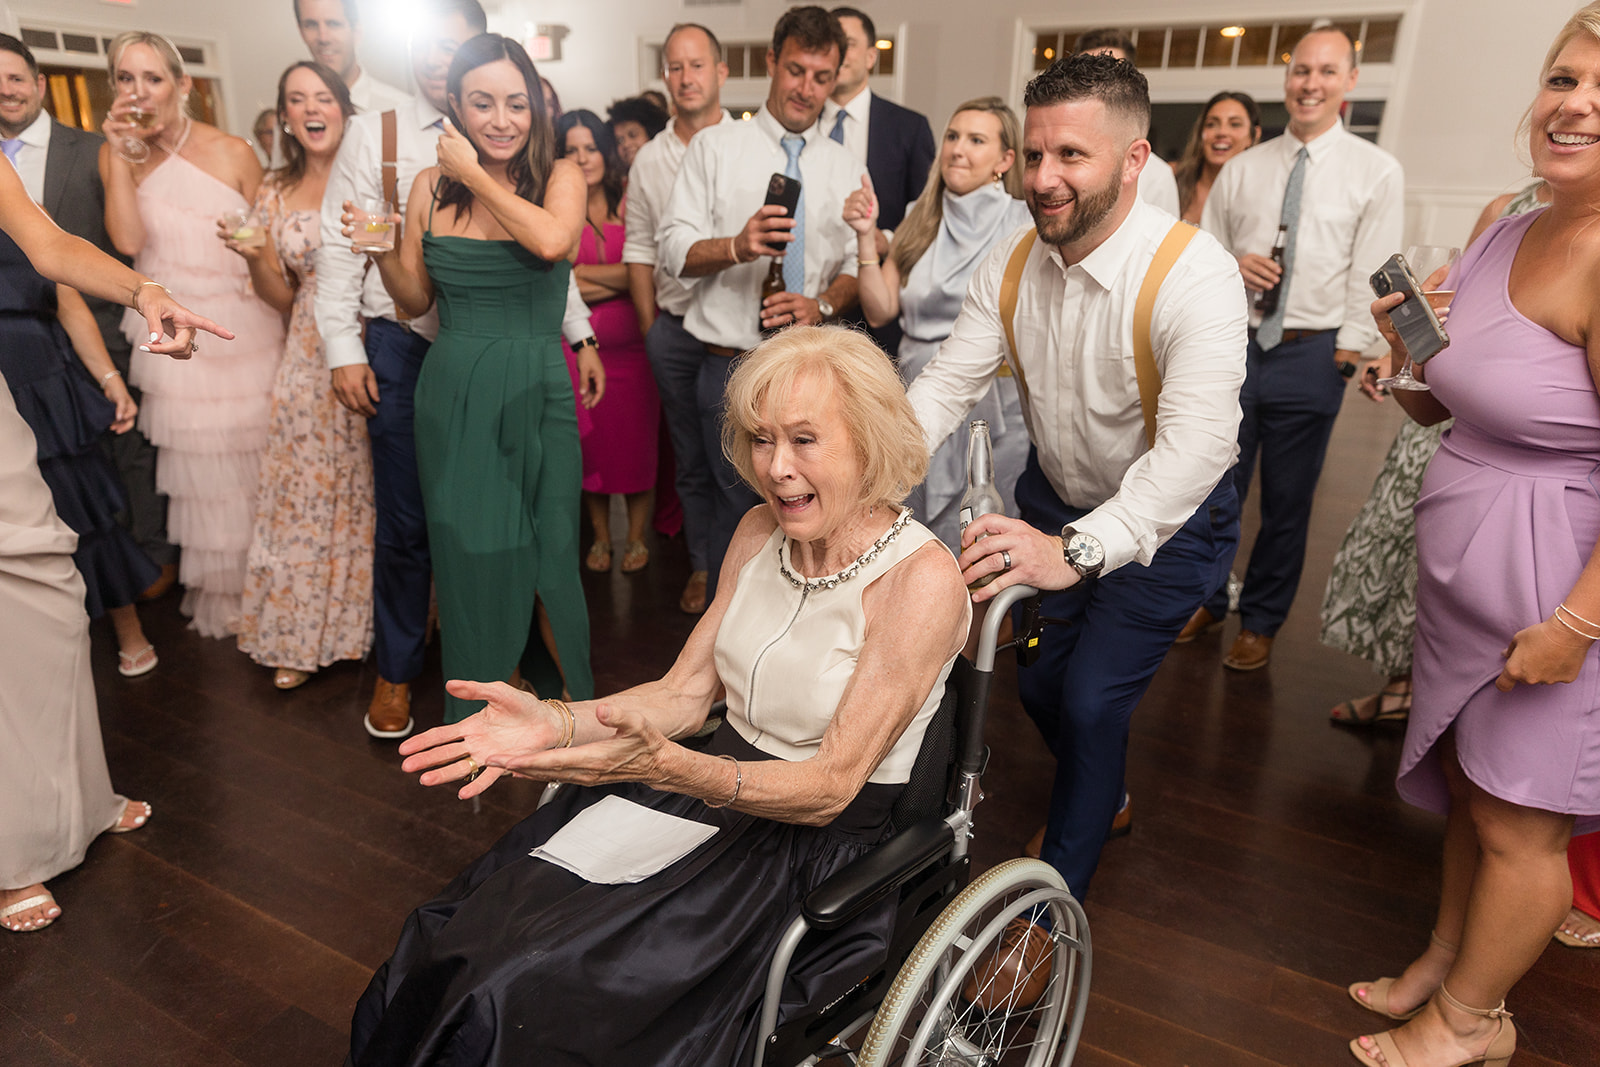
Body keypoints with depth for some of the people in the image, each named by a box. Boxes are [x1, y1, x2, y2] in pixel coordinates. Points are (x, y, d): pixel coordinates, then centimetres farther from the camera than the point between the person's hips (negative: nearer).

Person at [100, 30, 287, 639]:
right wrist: (120, 154, -15)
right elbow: (128, 240, -13)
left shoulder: (232, 153, -3)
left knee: (250, 459, 5)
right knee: (198, 465, 7)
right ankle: (217, 591, 21)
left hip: (244, 331, -1)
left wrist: (282, 330, 0)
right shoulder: (117, 154, 2)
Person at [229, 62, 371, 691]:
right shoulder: (275, 194, 10)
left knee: (371, 485, 3)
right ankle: (302, 637, 17)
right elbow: (282, 297, 11)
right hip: (310, 358, 3)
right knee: (304, 490, 5)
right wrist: (253, 257, -8)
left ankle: (371, 619, 21)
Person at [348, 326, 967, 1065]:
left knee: (531, 1001, -18)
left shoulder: (922, 579, -18)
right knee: (453, 945, -10)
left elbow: (831, 786, -19)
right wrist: (554, 723, -11)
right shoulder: (761, 532, 3)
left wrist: (670, 767, -34)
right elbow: (683, 694, 5)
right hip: (715, 791, 6)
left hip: (820, 846, -5)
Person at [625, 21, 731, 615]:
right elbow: (640, 250, 11)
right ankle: (703, 565, 25)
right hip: (675, 327, 3)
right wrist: (650, 331, 6)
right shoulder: (648, 159, 8)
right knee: (691, 456, 11)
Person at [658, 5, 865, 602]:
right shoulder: (715, 146, 5)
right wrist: (737, 246, -23)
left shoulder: (847, 171, 13)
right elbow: (675, 250, -3)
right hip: (732, 367, -2)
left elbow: (858, 266, 9)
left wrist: (823, 304, -13)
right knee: (735, 512, 1)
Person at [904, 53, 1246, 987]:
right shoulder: (1014, 264, -10)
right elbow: (948, 383, -13)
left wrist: (1077, 549, -55)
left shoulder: (1195, 276, -29)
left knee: (1093, 701, -10)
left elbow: (1198, 442, -41)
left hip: (1165, 524, -5)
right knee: (1036, 681, 10)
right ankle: (1103, 798, 45)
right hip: (1057, 499, 6)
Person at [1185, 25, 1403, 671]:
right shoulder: (1241, 169, 9)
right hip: (1235, 345, 2)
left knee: (1287, 502, 7)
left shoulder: (1377, 172, 1)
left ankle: (1260, 624, 24)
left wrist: (1348, 352, -9)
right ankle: (1206, 600, 28)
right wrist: (1232, 268, -8)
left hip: (1311, 355, -2)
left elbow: (1371, 272, -3)